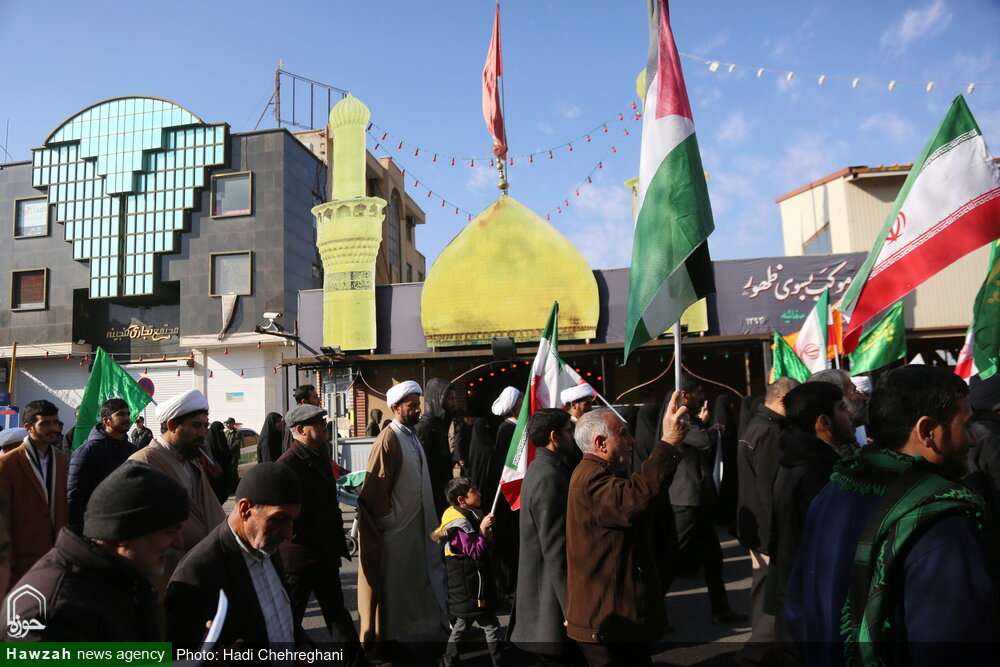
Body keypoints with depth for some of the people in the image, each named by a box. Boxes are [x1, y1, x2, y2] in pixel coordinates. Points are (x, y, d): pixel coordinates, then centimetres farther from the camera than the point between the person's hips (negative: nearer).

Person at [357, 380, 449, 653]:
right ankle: (382, 636, 21)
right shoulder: (388, 440, -19)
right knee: (392, 582, 6)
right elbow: (375, 488, -21)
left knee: (417, 577, 18)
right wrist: (388, 518, -13)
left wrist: (429, 521, 13)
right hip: (396, 528, -8)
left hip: (416, 524, 8)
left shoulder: (412, 435, 7)